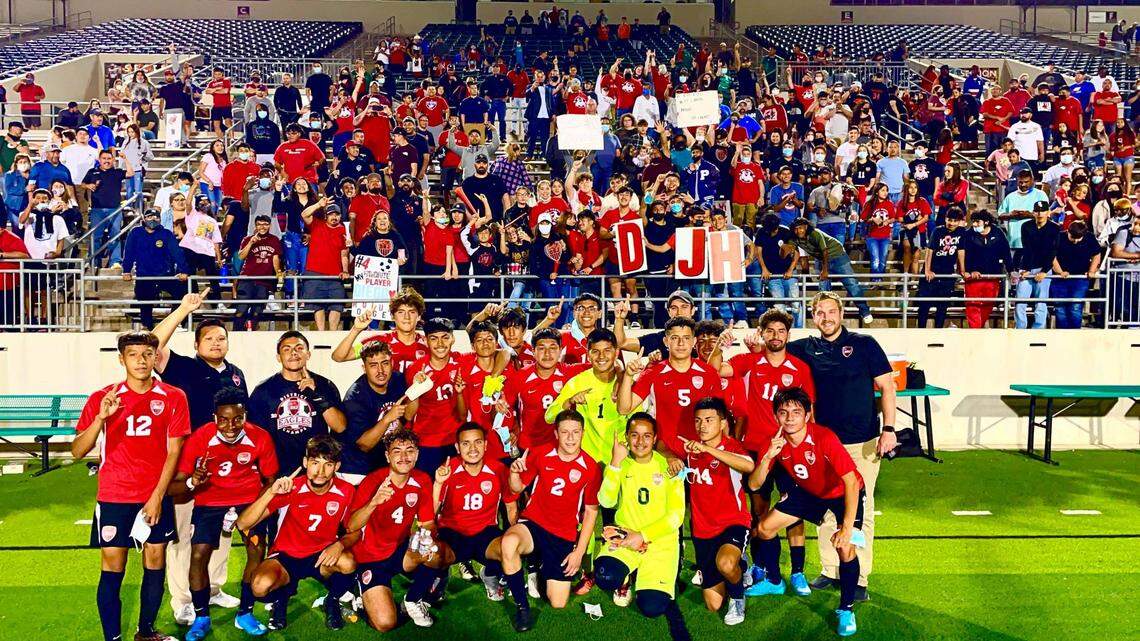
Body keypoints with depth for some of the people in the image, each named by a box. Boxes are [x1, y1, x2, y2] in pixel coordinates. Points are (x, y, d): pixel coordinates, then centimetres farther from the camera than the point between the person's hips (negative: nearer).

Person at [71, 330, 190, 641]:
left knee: (155, 566, 7)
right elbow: (77, 451, -5)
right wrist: (100, 418, -21)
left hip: (156, 498, 1)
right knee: (112, 571, 1)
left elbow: (173, 450, -2)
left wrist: (157, 496, -8)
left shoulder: (173, 398, -2)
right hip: (114, 497, 0)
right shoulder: (102, 398, -2)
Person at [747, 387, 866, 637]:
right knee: (765, 528, 4)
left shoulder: (824, 438, -35)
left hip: (844, 492, -6)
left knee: (846, 549, -25)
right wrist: (767, 457, -36)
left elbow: (851, 481, -38)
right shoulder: (776, 441, -18)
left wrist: (847, 527, -45)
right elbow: (754, 485, -18)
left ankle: (846, 610, 0)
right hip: (809, 491, 6)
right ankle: (774, 582, 31)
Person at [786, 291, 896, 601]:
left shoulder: (864, 344, 0)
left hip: (863, 443, -3)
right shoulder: (806, 348, 7)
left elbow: (886, 386, -2)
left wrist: (888, 429, -10)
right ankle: (830, 571, 21)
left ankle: (858, 578, 8)